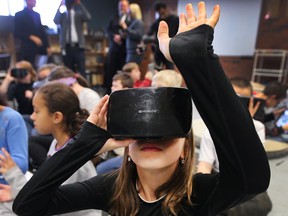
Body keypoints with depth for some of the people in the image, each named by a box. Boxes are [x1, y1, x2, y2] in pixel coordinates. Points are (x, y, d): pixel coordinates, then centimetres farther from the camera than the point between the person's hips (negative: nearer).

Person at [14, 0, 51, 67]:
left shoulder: (37, 15, 16)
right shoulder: (19, 15, 0)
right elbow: (17, 33, -6)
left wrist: (47, 46, 9)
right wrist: (31, 37, -19)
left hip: (40, 48, 5)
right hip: (28, 49, -5)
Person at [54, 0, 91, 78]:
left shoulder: (79, 14, 10)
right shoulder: (62, 15, 10)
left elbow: (88, 17, -10)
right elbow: (56, 21, -10)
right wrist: (60, 6, -9)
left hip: (78, 46, -1)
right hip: (67, 47, 1)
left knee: (81, 70, -7)